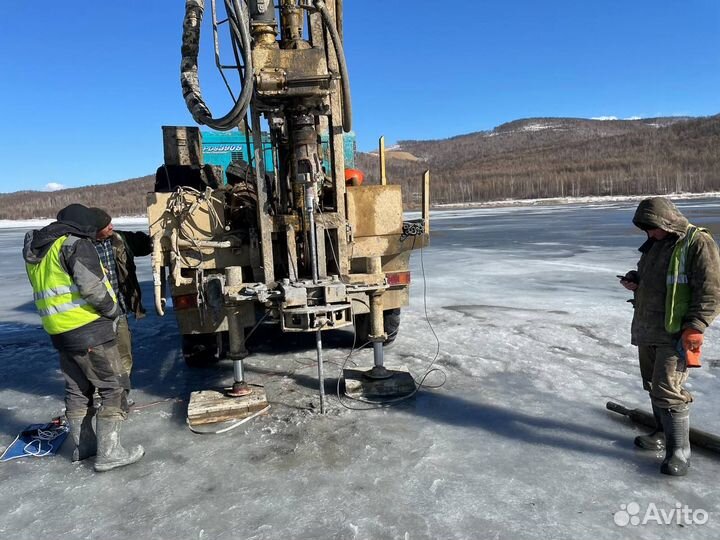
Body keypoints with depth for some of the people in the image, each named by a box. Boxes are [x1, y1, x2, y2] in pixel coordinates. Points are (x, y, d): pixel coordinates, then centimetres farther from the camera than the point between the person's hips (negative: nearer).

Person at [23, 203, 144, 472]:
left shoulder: (36, 252, 15)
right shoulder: (76, 244, -13)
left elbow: (50, 289, 17)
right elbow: (92, 287, -21)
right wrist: (112, 309, -6)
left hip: (59, 331, 9)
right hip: (88, 329, -9)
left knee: (77, 389, 19)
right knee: (114, 387, -1)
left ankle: (83, 445, 31)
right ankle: (108, 453, -1)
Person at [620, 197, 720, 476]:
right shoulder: (654, 244, 13)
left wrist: (692, 330, -20)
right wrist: (635, 280, 5)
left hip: (674, 335, -8)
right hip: (647, 330, 8)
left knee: (668, 390, -9)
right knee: (653, 385, 16)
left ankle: (679, 451, 2)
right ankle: (664, 434, 31)